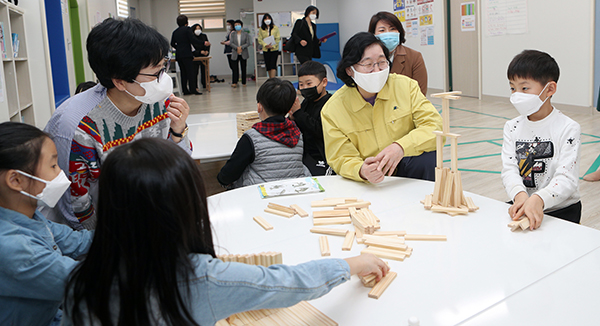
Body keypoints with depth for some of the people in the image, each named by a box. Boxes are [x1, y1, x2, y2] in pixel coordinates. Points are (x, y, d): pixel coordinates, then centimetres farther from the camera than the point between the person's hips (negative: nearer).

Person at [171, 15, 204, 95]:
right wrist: (203, 44, -6)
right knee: (190, 72, -6)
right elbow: (193, 40, -14)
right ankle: (193, 89, -10)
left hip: (178, 55, 6)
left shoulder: (175, 32, 14)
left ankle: (185, 90, 9)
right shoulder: (187, 29, -4)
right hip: (187, 54, -6)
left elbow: (172, 44, 19)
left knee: (183, 72, 10)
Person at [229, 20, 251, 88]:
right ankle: (234, 82, -5)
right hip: (235, 54, 0)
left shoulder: (245, 34, 4)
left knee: (243, 68, 3)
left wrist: (241, 47, -15)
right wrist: (237, 48, -16)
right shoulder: (232, 34, 6)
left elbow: (248, 43, -3)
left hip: (243, 54, 0)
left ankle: (244, 83, 9)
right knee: (235, 68, -5)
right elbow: (231, 43, -3)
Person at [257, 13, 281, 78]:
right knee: (268, 66, 7)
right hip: (265, 50, 2)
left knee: (273, 65, -11)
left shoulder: (275, 28, 2)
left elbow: (278, 38, -1)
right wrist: (265, 45, -17)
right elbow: (260, 39, 1)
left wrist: (273, 46, -15)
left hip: (274, 49, -2)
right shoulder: (261, 29, 5)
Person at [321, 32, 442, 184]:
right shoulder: (332, 110, -8)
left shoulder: (405, 85, -3)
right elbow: (342, 160, -8)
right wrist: (361, 171, -33)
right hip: (368, 186, 0)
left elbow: (434, 127, -12)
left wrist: (401, 147, -32)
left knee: (427, 157, -28)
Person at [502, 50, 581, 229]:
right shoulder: (512, 127, 7)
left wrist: (538, 199, -36)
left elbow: (567, 179, -17)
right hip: (522, 205, 4)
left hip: (561, 210, -3)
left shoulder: (568, 129, -6)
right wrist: (520, 196, -27)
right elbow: (509, 169, -5)